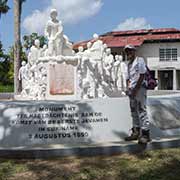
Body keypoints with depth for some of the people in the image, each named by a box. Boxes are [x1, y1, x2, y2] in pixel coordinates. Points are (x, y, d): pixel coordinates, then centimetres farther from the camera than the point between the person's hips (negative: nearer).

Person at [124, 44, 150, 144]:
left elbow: (142, 75, -11)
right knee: (134, 112, 10)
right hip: (132, 90, 8)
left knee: (142, 111, -11)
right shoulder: (128, 64, 21)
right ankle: (136, 132, 18)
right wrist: (128, 88, 2)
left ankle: (145, 134, -9)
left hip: (140, 88, -8)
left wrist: (136, 89, -15)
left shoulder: (140, 60, -3)